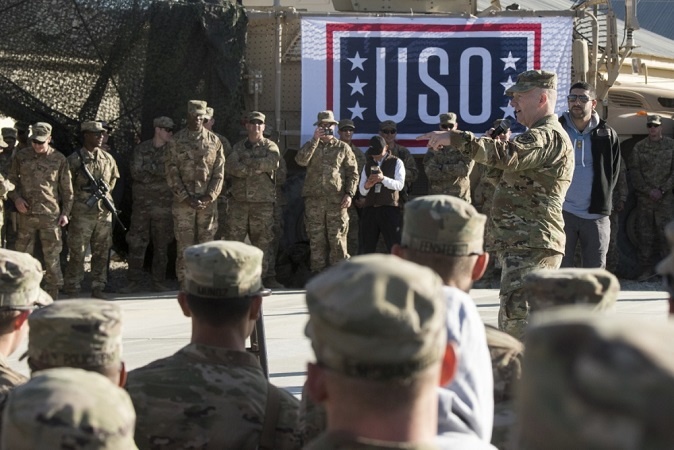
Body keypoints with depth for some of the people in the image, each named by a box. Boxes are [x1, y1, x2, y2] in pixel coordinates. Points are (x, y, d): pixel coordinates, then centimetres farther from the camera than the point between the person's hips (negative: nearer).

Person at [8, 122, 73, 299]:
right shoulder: (21, 157, 4)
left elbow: (67, 189, 6)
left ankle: (52, 295, 6)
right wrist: (16, 198, -3)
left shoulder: (59, 159, 1)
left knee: (52, 257, 0)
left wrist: (65, 212, 2)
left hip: (50, 215, -2)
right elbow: (11, 180, 14)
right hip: (26, 214, 2)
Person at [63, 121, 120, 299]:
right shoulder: (74, 159, -6)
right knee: (77, 252, -3)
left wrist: (104, 192, 12)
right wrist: (81, 196, -6)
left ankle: (98, 287, 17)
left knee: (101, 252, 8)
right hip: (82, 213, -5)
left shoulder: (107, 158, 10)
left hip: (104, 212, 5)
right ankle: (72, 289, 4)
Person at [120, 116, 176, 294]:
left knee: (161, 245, 5)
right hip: (142, 204, 0)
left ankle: (159, 282, 13)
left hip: (164, 204, 0)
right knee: (136, 244, 0)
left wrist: (150, 168, -13)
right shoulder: (141, 149, 3)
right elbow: (136, 173, -7)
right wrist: (160, 174, -10)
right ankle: (134, 282, 6)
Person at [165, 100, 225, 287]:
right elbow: (172, 174, -1)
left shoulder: (214, 141, 7)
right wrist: (186, 198, -11)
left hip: (208, 202, 1)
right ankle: (184, 284, 3)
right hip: (183, 202, -1)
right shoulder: (176, 141, 3)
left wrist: (209, 197, -9)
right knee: (184, 245, -2)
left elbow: (219, 173, 4)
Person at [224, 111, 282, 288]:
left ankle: (263, 275, 10)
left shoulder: (270, 146, 7)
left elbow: (272, 162, -17)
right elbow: (230, 166, -7)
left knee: (263, 240, 3)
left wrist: (247, 163, -11)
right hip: (239, 200, 2)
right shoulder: (239, 147, 12)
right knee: (233, 237, -1)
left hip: (263, 202, -1)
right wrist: (257, 168, -13)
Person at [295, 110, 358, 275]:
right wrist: (315, 140, -9)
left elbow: (353, 173, 8)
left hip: (337, 201, -2)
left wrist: (349, 194, -5)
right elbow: (300, 160, -7)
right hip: (314, 201, 2)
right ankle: (318, 273, 9)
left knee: (337, 239, -5)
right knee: (316, 240, 3)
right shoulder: (311, 146, 15)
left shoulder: (343, 148, 11)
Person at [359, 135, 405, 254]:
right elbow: (361, 190, 11)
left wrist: (383, 178, -22)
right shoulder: (367, 165, 18)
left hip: (389, 209, -4)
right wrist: (366, 186, -12)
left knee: (394, 247, -6)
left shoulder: (396, 162, 6)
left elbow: (400, 185, -8)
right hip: (370, 209, 4)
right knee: (367, 247, 5)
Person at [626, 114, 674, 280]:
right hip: (644, 198, 2)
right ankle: (646, 269, 9)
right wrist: (649, 191, -7)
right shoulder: (639, 147, 7)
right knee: (645, 234, 3)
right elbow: (634, 172, 3)